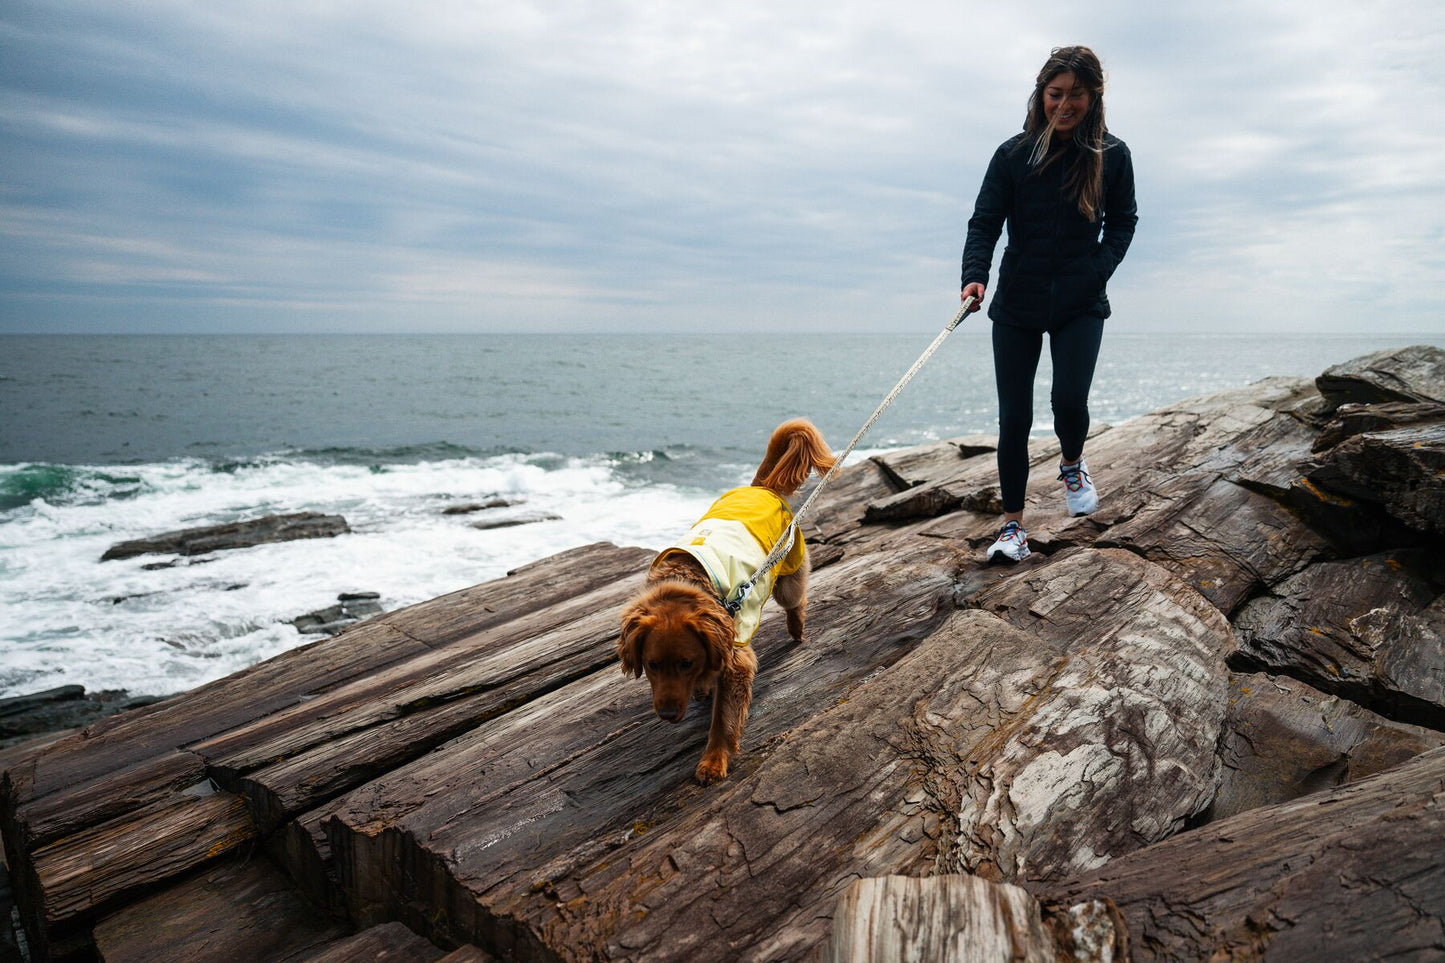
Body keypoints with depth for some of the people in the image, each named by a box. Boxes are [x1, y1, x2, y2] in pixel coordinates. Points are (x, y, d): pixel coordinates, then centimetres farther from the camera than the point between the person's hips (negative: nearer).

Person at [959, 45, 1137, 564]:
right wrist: (975, 275, -23)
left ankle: (1072, 465, 19)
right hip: (1016, 304, 0)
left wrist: (1097, 272, -8)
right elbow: (984, 222, -5)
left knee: (1070, 400, -17)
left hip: (1080, 305, 0)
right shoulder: (1013, 153, -1)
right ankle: (1012, 527, 10)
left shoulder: (1112, 156, 2)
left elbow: (1122, 223, 10)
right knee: (1013, 417, -1)